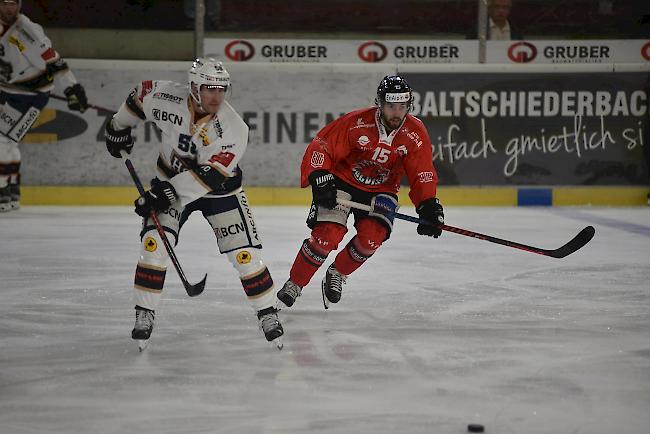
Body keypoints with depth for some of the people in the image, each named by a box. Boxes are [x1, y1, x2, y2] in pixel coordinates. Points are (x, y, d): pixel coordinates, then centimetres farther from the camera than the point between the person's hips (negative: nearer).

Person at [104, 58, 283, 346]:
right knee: (154, 244, -15)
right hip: (171, 180, 2)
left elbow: (211, 175, -34)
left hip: (219, 188, -2)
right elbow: (141, 94, 1)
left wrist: (168, 192, -39)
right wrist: (119, 127, 11)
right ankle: (144, 316, -5)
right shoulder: (168, 99, -22)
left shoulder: (233, 129, -29)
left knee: (245, 254, -7)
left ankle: (268, 314, 10)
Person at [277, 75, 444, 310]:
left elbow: (422, 174, -6)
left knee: (371, 238, -21)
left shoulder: (416, 134, -13)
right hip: (341, 182, -3)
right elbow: (321, 146, -15)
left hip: (380, 190, 3)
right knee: (327, 236, -19)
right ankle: (294, 285, 0)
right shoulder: (356, 123, -22)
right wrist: (320, 179, -25)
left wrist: (429, 206, -16)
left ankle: (337, 274, 8)